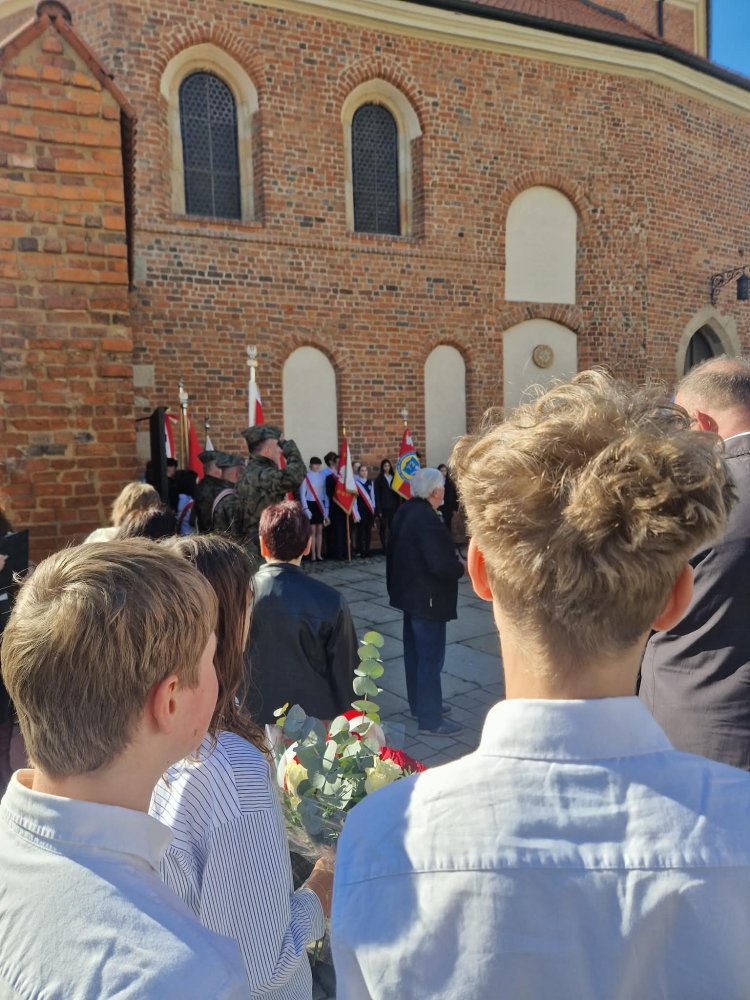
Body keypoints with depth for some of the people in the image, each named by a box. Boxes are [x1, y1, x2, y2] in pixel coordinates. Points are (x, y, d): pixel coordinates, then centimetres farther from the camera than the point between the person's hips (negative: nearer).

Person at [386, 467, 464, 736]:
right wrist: (461, 566, -10)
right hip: (427, 598, -10)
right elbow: (442, 566, -31)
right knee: (431, 657, 0)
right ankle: (430, 719, 9)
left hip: (411, 592, 10)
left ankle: (419, 703, 35)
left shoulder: (405, 511, 5)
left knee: (415, 652, 20)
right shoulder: (428, 519, -26)